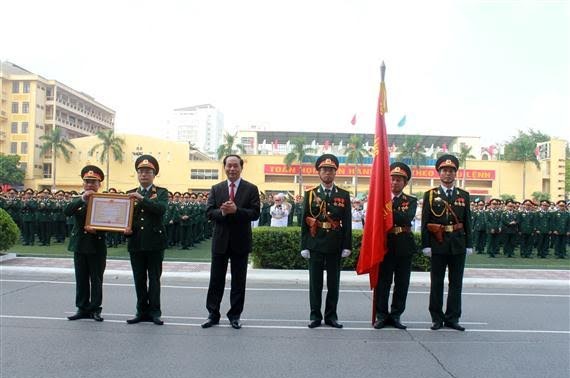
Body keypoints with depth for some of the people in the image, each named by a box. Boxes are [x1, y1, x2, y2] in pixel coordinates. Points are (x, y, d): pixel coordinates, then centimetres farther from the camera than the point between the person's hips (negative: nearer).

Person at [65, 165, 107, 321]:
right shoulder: (77, 200, 7)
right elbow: (66, 211, -12)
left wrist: (98, 229, -23)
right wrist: (83, 199, -21)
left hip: (97, 246, -3)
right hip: (80, 245, 3)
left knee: (96, 279, 4)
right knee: (81, 279, 9)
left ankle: (95, 309, 13)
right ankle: (82, 308, 18)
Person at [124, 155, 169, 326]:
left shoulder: (161, 193, 2)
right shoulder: (130, 194, 13)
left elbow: (161, 208, -18)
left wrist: (142, 198, -24)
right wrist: (126, 229, -8)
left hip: (155, 243, -3)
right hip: (136, 243, 3)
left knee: (154, 278, 3)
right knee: (139, 279, 9)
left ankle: (154, 312, 10)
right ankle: (142, 311, 18)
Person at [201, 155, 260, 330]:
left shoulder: (251, 189, 0)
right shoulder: (216, 189, 7)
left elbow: (255, 213, -9)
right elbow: (209, 212, -1)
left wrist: (236, 210, -23)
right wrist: (222, 212, -21)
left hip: (240, 241, -1)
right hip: (220, 241, 2)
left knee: (238, 281, 7)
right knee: (216, 280, 8)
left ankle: (235, 315, 19)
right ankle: (213, 314, 19)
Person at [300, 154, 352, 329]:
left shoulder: (344, 195, 6)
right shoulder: (310, 194, 4)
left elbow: (347, 222, 3)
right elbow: (304, 222, 2)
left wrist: (347, 246, -2)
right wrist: (304, 246, -3)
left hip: (335, 245, 1)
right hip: (315, 245, -1)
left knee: (333, 282, 7)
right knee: (315, 282, 5)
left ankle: (331, 316, 17)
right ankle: (315, 316, 14)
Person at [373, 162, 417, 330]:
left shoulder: (411, 201, 5)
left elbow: (407, 218, -15)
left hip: (404, 247, 1)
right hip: (385, 245, -1)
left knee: (402, 283, 6)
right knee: (382, 282, 2)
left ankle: (395, 316, 17)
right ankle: (381, 316, 12)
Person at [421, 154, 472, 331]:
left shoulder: (464, 195, 9)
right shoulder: (430, 195, 2)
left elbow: (467, 222, 9)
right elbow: (425, 222, -2)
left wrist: (469, 244, 3)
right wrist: (426, 245, -8)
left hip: (458, 245, 2)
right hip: (438, 245, -2)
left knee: (456, 283, 6)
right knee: (437, 283, 5)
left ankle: (452, 318, 16)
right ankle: (437, 318, 14)